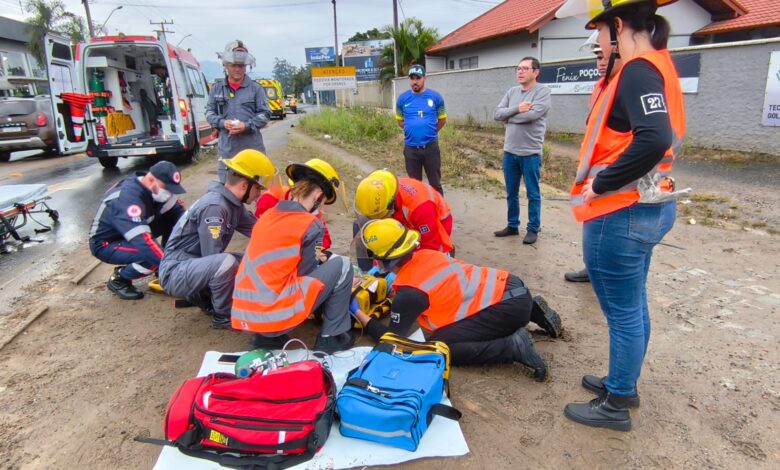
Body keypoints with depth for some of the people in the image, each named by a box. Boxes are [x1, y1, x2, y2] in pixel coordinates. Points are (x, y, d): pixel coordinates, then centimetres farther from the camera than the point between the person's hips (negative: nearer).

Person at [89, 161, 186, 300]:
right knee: (150, 253, -33)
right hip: (105, 244, -8)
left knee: (173, 221, -10)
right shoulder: (128, 199, -36)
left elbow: (178, 211, -6)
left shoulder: (154, 189, -11)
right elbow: (143, 242, -43)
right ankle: (118, 279, -3)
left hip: (129, 234, 8)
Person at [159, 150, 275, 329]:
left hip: (199, 266, 9)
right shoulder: (214, 206, -24)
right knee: (227, 262, -34)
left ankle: (203, 296, 14)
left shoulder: (233, 204, 3)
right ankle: (223, 316, -9)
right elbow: (213, 256, -24)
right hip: (175, 273, -9)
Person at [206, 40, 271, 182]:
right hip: (226, 148, 2)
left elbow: (265, 114, 1)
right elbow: (209, 112, 11)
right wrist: (222, 123, -9)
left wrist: (246, 125, -13)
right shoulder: (216, 88, 8)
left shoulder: (255, 88, 2)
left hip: (252, 148, -2)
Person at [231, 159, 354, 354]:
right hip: (276, 316, -7)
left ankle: (266, 337, 19)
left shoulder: (268, 215, 12)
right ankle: (331, 337, 11)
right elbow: (304, 272, 1)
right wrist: (323, 258, 20)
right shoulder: (311, 224, -7)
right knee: (341, 264, 5)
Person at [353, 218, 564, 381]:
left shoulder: (409, 292, -13)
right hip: (512, 286, 9)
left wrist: (357, 312, 7)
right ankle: (533, 310, 23)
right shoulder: (425, 254, 8)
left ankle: (512, 346, -13)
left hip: (507, 307, -9)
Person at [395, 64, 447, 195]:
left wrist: (430, 132, 11)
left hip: (430, 146, -2)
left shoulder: (435, 97, -3)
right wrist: (413, 130, 5)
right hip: (410, 147, 2)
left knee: (435, 182, 6)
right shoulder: (402, 98, 1)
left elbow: (442, 120, 7)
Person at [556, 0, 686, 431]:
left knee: (622, 312, 3)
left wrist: (599, 184, -21)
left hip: (621, 215, -10)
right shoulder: (655, 65, 13)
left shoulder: (638, 71, -16)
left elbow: (654, 140, -31)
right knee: (632, 306, 20)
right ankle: (623, 384, 38)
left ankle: (615, 406, 21)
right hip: (647, 206, 10)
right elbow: (658, 134, 15)